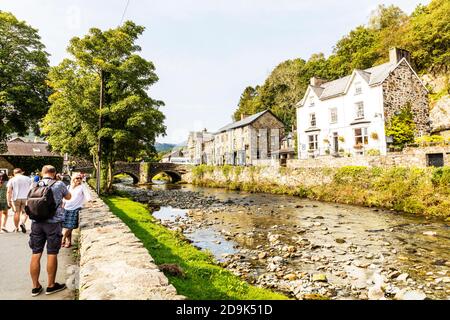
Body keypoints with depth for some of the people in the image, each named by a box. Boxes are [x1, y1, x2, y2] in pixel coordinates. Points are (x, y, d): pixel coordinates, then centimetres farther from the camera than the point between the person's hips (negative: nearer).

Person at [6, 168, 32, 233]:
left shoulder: (12, 180, 2)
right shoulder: (28, 179, 6)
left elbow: (9, 192, -4)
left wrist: (9, 201, -2)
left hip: (16, 198, 0)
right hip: (26, 198, 0)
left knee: (17, 213, 10)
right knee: (25, 212, 5)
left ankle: (16, 228, 19)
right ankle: (22, 222, -21)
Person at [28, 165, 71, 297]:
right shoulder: (59, 184, -5)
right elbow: (68, 197, 13)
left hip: (36, 222, 4)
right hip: (53, 222, -4)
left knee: (36, 254, 10)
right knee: (52, 254, 5)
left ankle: (35, 286, 20)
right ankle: (51, 285, 17)